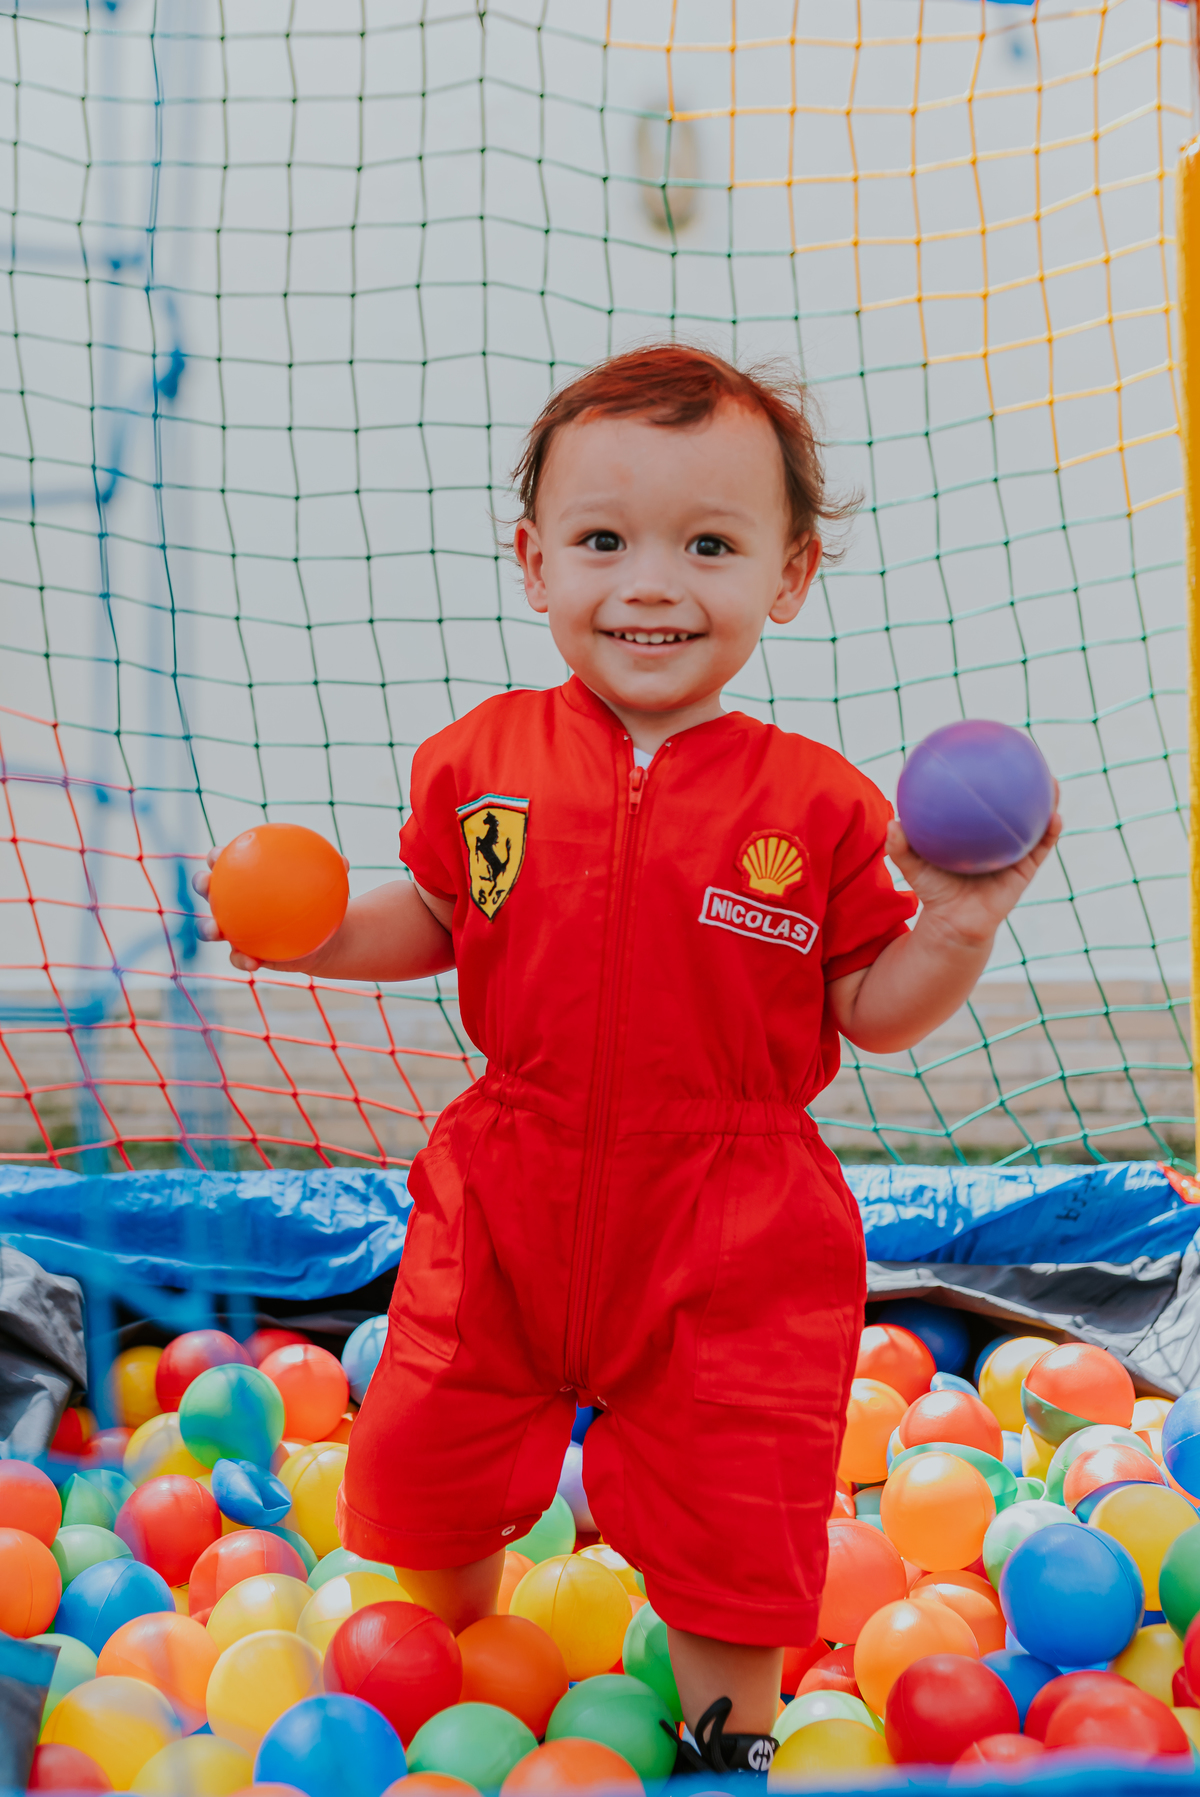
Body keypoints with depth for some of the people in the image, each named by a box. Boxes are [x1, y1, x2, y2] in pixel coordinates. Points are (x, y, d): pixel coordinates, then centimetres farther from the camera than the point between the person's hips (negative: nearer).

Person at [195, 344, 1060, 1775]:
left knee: (728, 1539, 8)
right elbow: (432, 916, 10)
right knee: (424, 1480, 17)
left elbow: (874, 1013, -3)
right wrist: (326, 935, -8)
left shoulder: (817, 804, -9)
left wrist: (956, 932, -21)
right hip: (509, 1201, 3)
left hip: (731, 1234, -2)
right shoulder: (484, 758, -4)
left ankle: (730, 1741, 37)